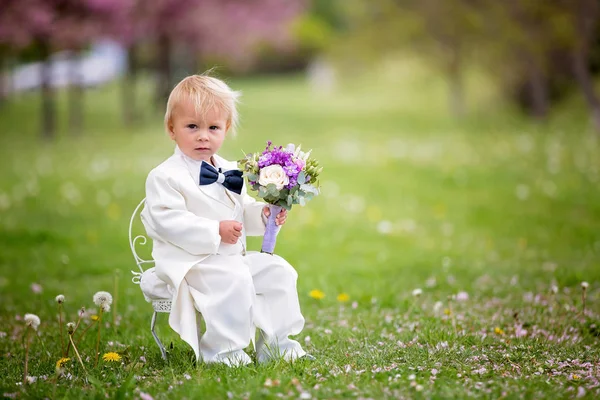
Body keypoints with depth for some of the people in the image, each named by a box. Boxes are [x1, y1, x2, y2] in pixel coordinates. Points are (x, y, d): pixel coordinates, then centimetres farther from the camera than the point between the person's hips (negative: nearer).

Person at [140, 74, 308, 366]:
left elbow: (243, 211, 23)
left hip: (234, 257, 8)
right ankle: (220, 350, -20)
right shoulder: (165, 177, -11)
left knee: (278, 271, -1)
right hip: (190, 262, -8)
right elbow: (168, 221, -20)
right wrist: (215, 231, -24)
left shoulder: (230, 172, 14)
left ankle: (275, 343, 7)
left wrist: (262, 214, 0)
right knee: (234, 279, -32)